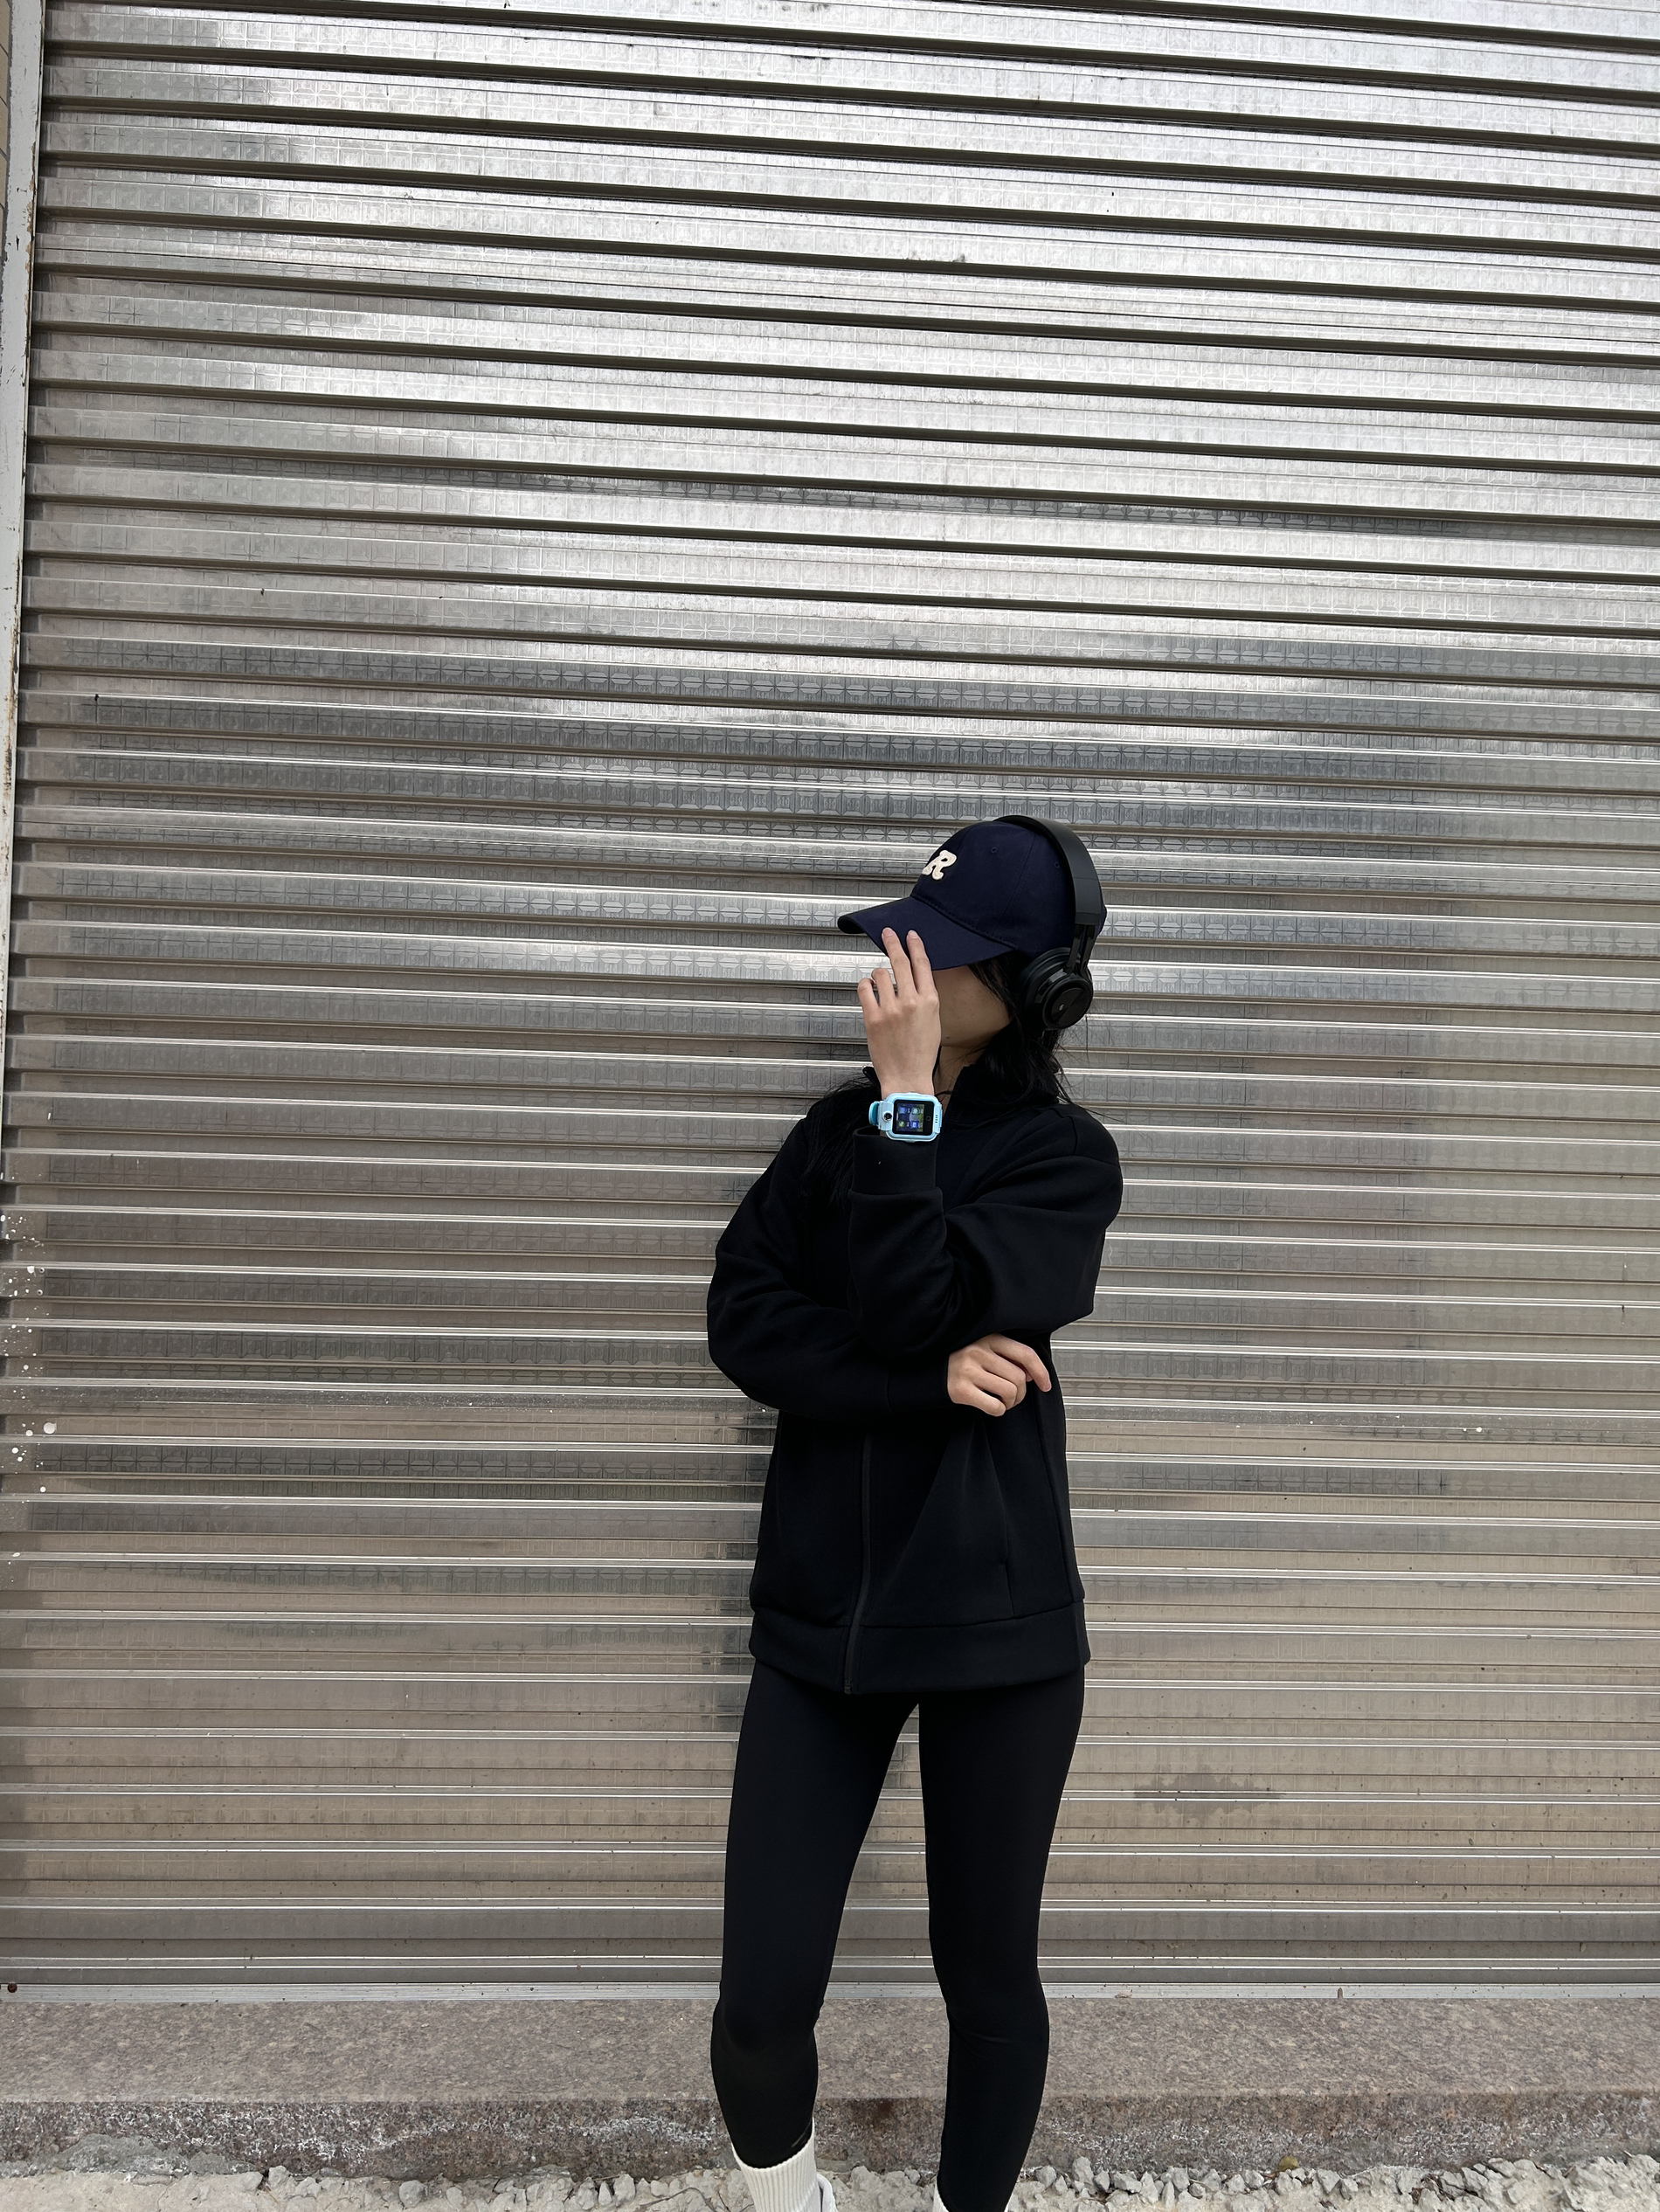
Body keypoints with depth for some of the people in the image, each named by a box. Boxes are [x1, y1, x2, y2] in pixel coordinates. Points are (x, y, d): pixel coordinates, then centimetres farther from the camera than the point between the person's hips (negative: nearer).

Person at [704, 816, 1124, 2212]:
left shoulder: (1065, 1157, -5)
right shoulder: (841, 1127, 6)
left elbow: (919, 1305, -19)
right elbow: (743, 1319, -6)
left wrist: (907, 1097, -18)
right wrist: (932, 1379, -17)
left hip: (997, 1624, -2)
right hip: (822, 1614, 3)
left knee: (988, 1979, 12)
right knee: (762, 2002, 2)